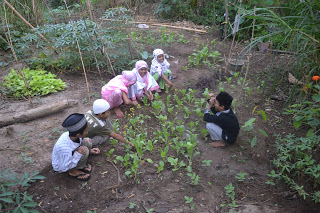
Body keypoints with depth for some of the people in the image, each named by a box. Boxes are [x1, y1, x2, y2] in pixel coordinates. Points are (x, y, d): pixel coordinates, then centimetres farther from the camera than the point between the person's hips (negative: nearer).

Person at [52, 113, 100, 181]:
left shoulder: (72, 135, -20)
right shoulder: (65, 149, -41)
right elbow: (64, 168, -27)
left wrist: (90, 150, -6)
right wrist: (78, 154, -35)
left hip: (71, 155, 7)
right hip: (60, 165, -7)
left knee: (87, 142, -14)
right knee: (84, 151, -30)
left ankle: (81, 165, 3)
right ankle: (73, 171, -4)